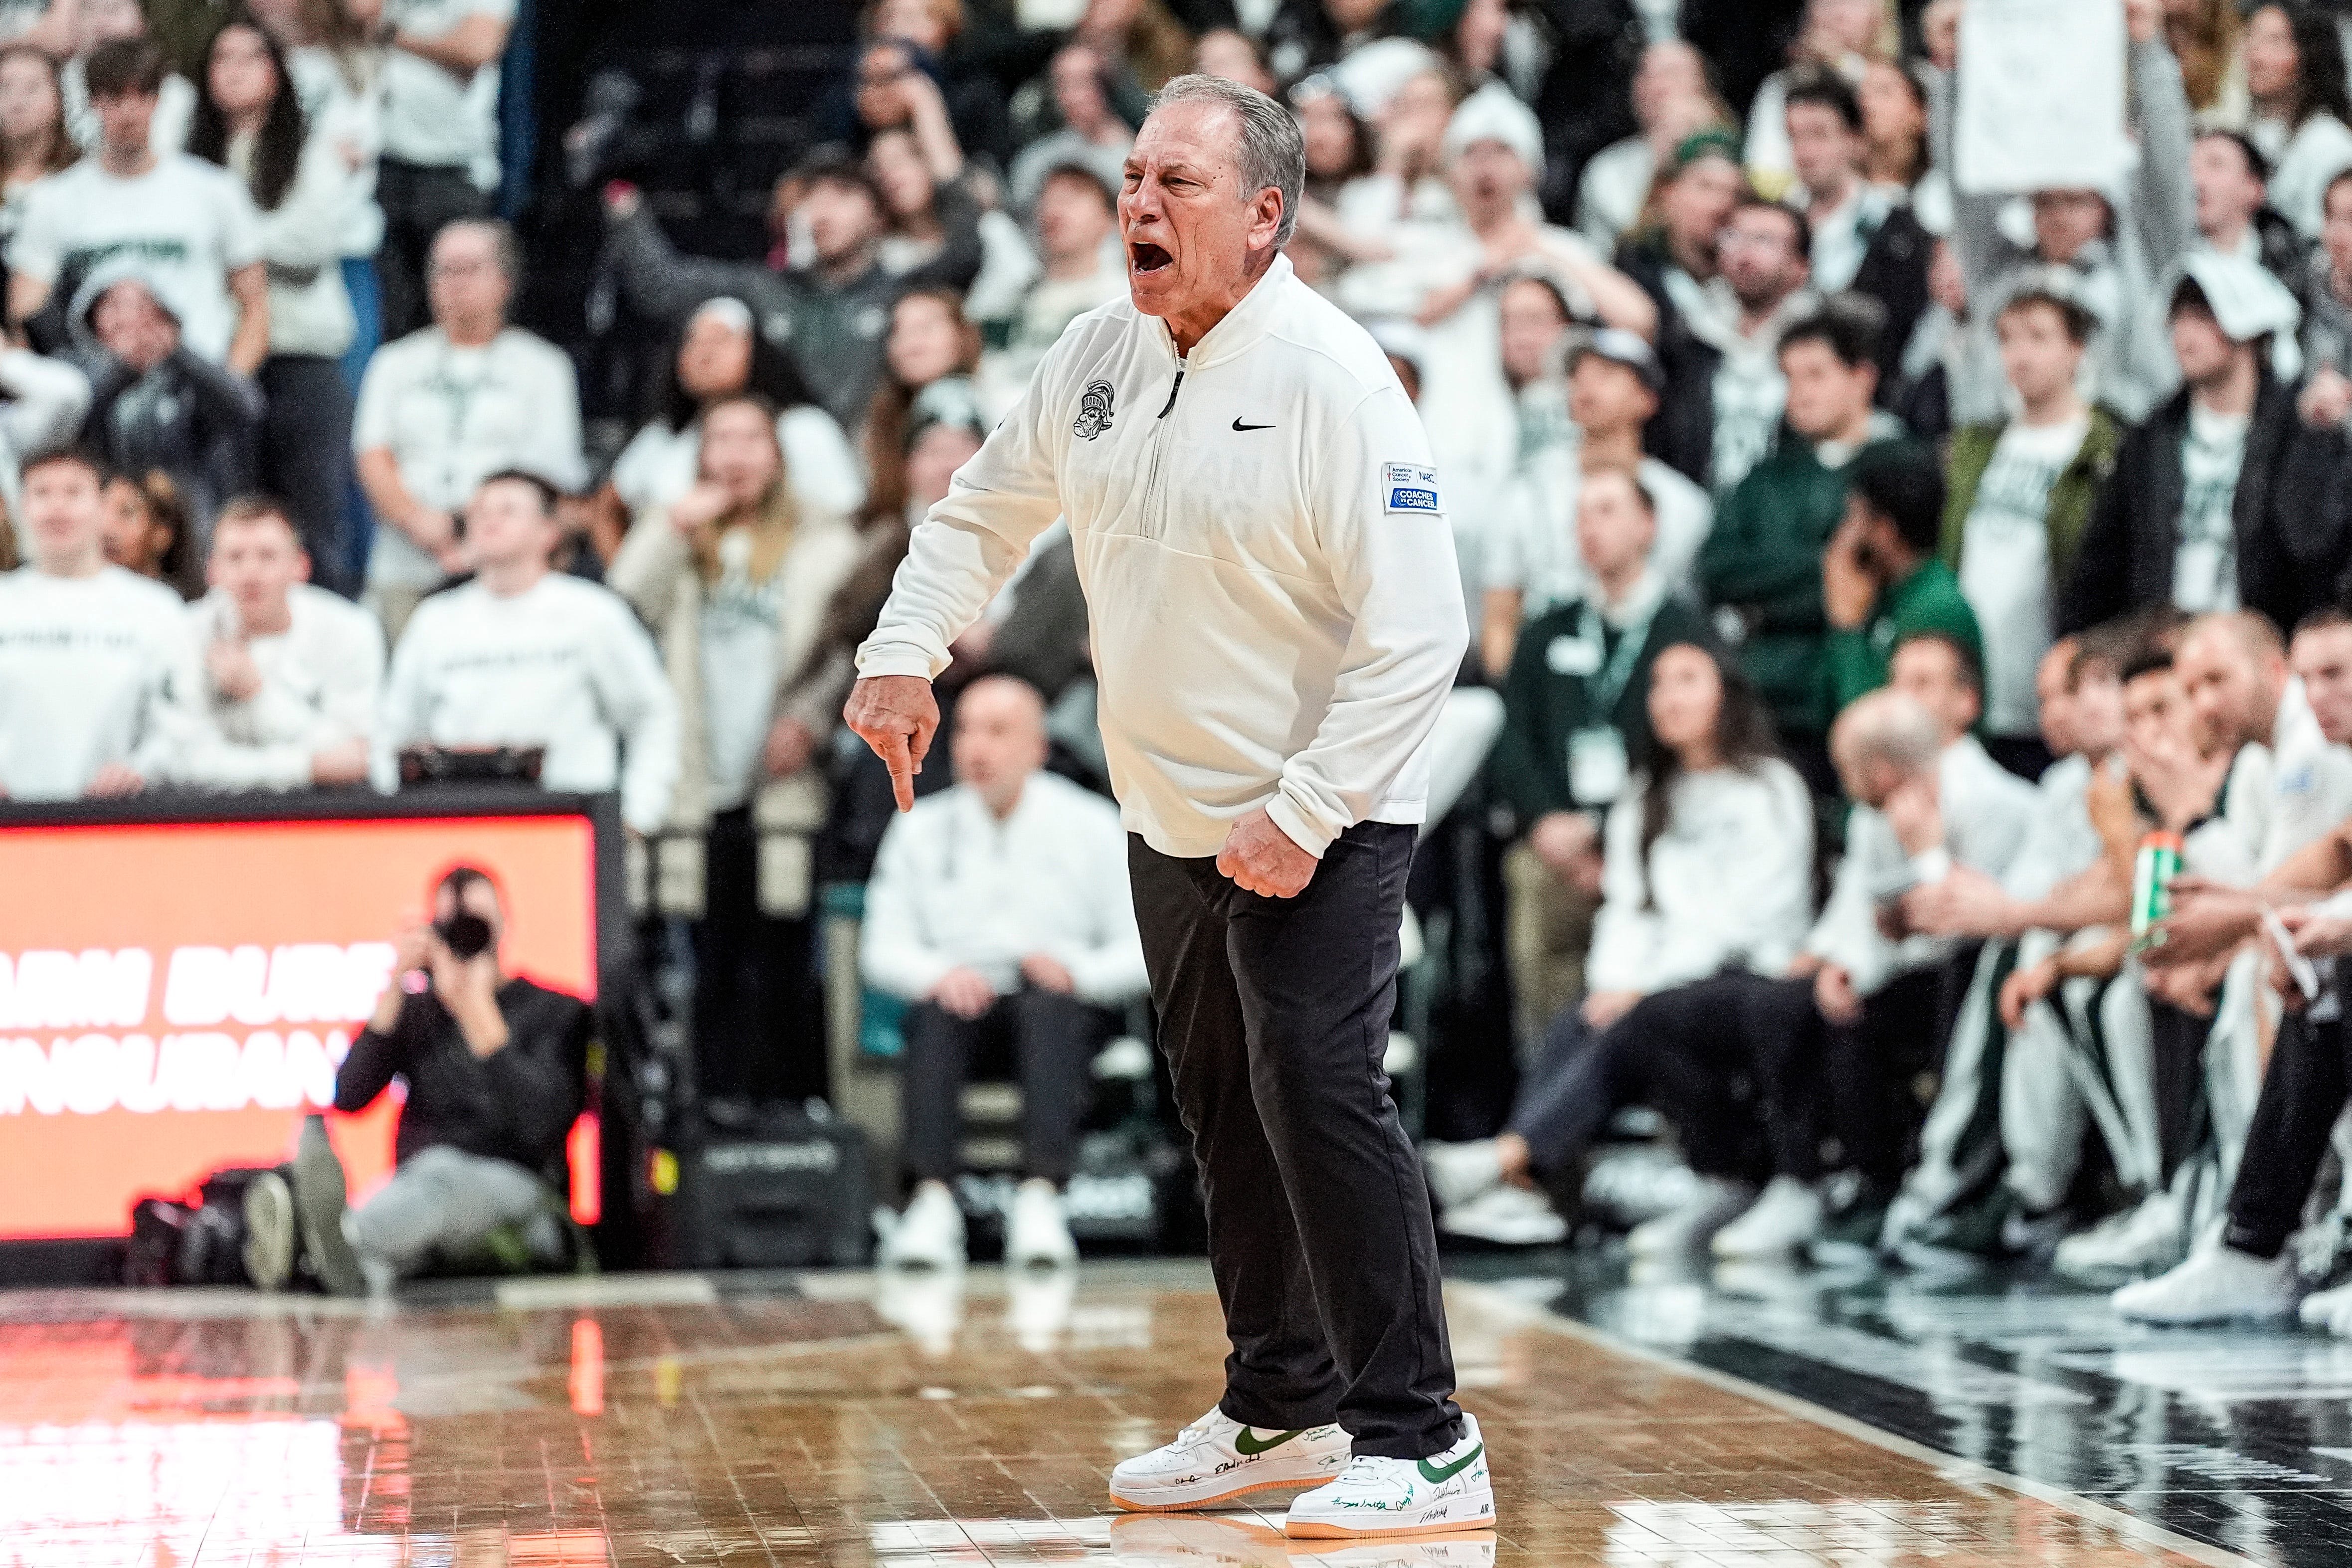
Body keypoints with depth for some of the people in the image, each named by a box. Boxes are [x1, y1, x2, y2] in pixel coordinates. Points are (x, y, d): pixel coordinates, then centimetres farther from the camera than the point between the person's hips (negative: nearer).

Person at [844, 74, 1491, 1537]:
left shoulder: (1329, 375, -19)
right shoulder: (1099, 357, 3)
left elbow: (1420, 632, -22)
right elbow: (983, 513, 19)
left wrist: (1300, 816, -24)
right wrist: (907, 652, 2)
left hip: (1322, 826, -8)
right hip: (1170, 817, 8)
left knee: (1318, 1096, -17)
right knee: (1224, 1114, 16)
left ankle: (1420, 1444, -14)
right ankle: (1281, 1410, 31)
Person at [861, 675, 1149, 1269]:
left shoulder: (1091, 825, 6)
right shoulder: (921, 829, 12)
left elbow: (1142, 951, 1)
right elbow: (882, 947, 7)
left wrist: (1076, 970, -19)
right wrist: (938, 974, -15)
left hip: (1064, 1002, -1)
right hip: (964, 997, 1)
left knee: (1050, 1007, -36)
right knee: (936, 1014, -34)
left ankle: (1040, 1198, -50)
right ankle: (934, 1204, -45)